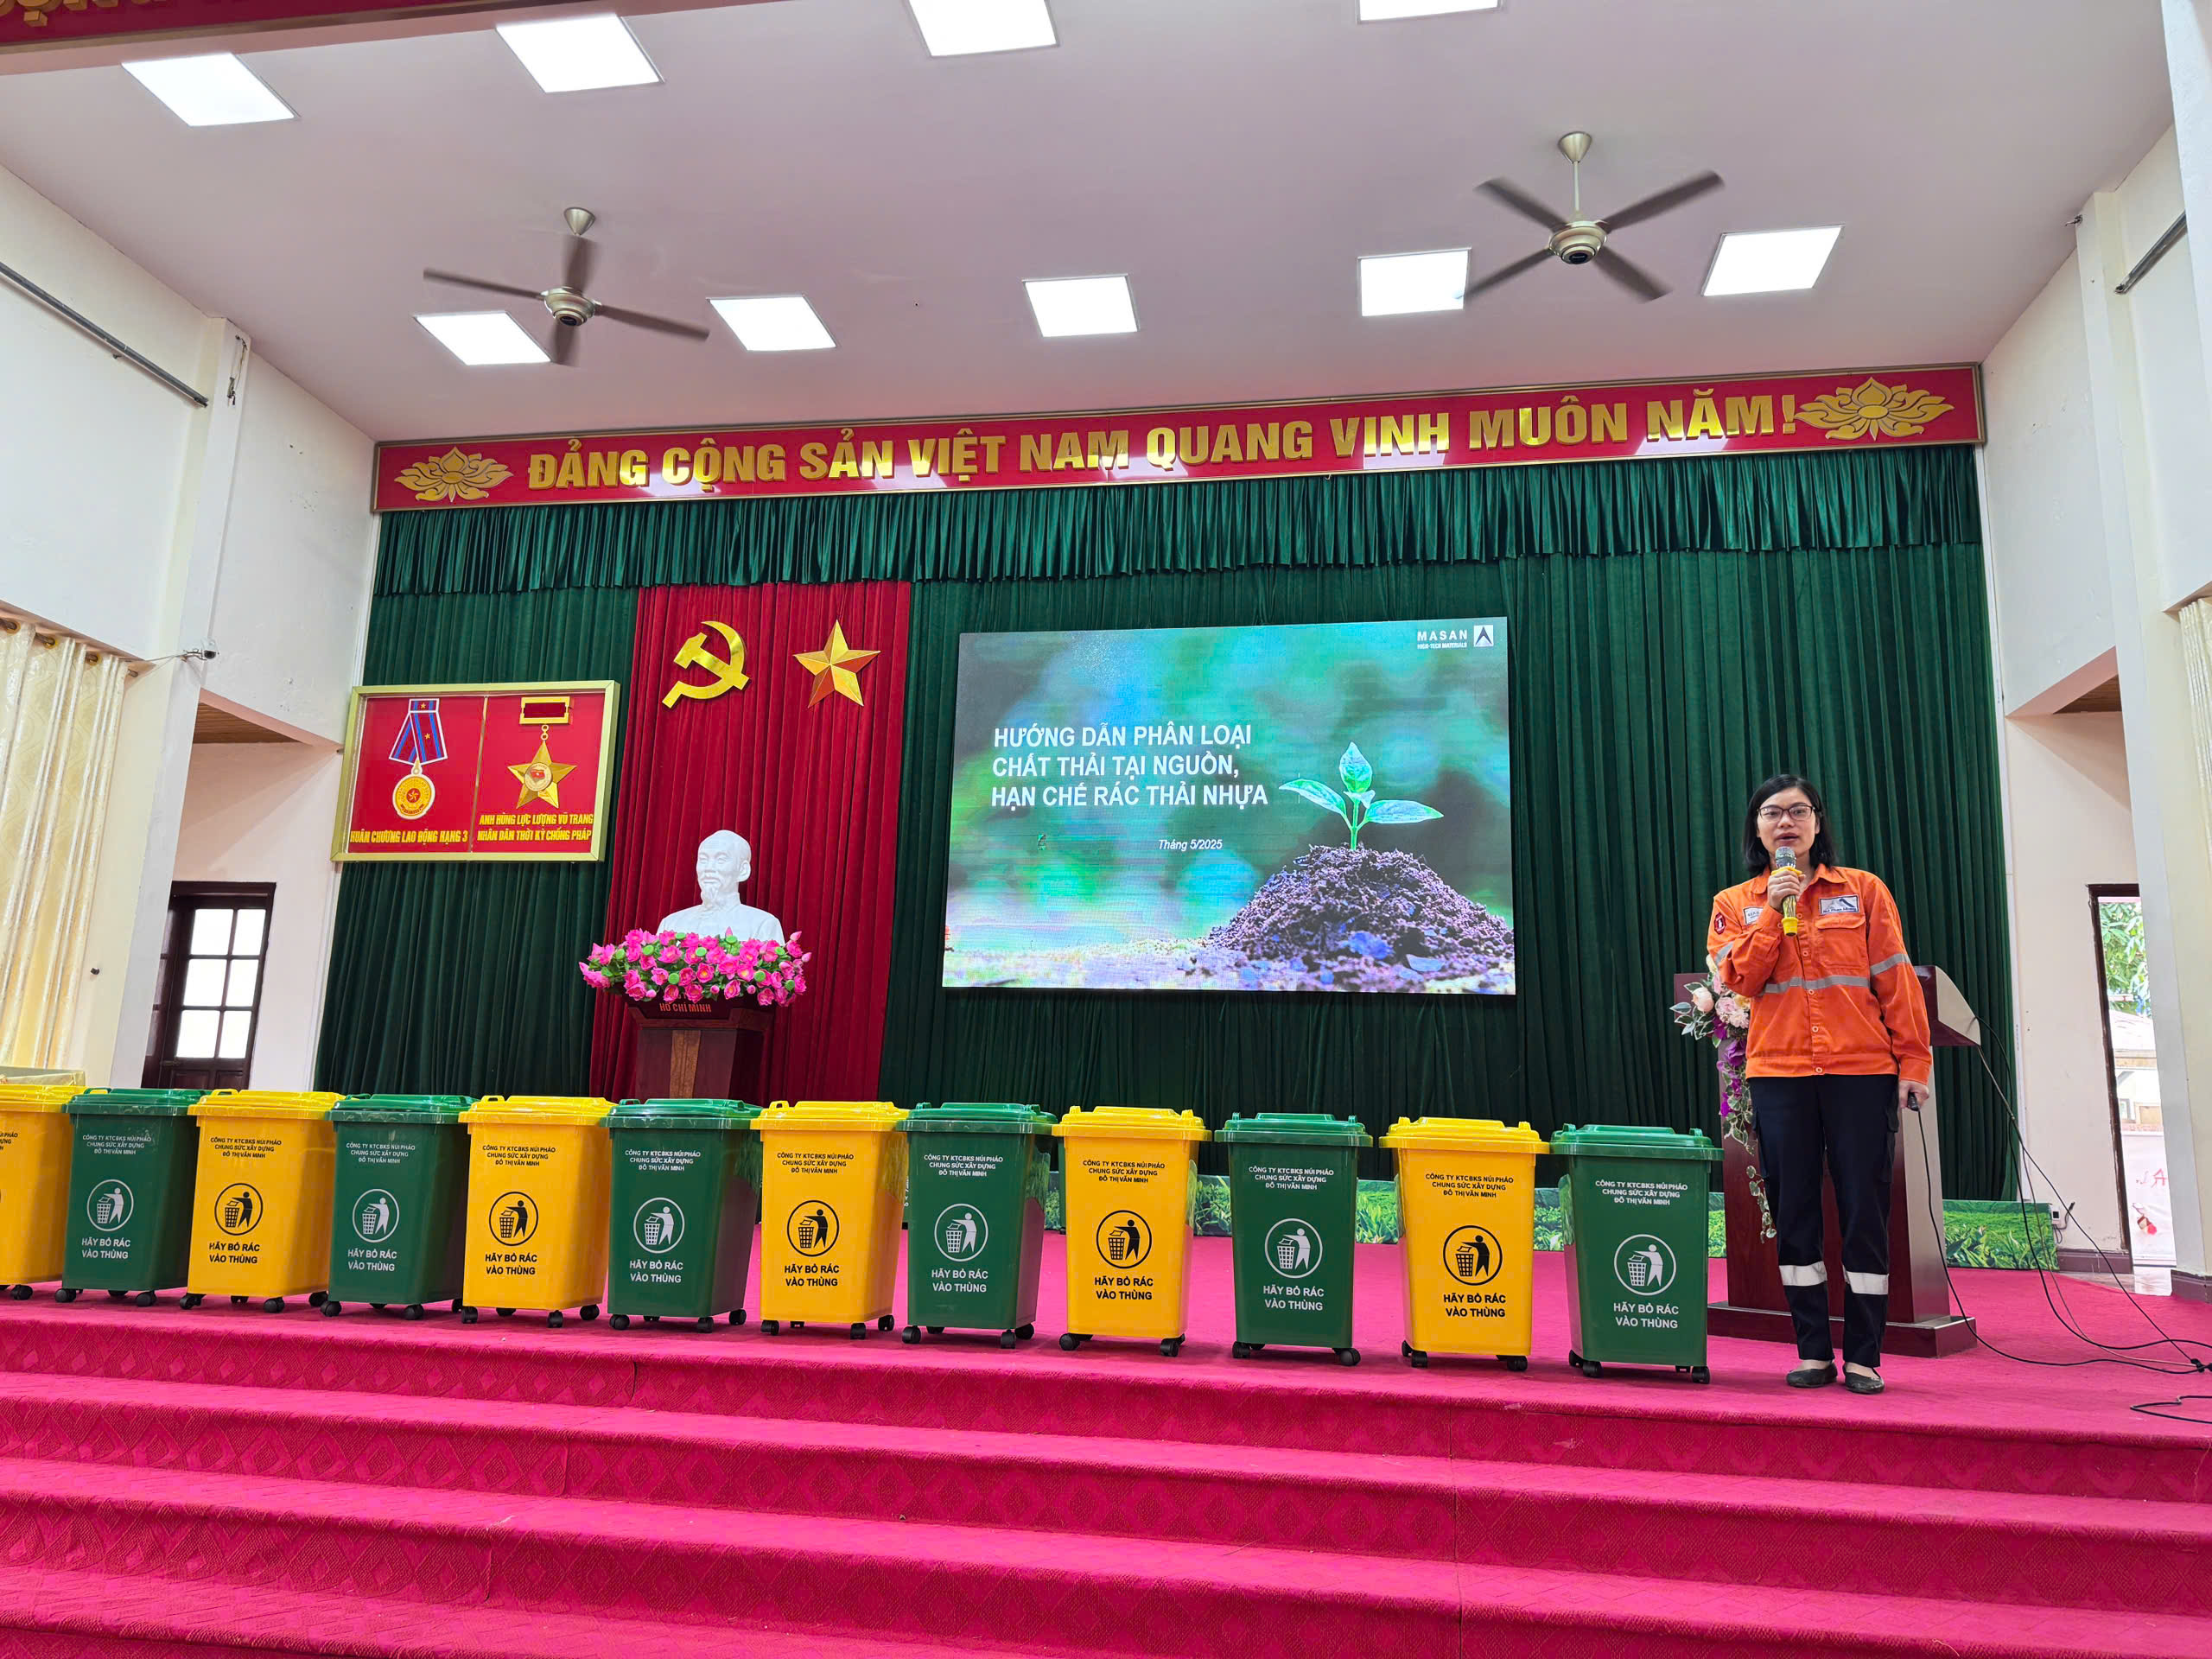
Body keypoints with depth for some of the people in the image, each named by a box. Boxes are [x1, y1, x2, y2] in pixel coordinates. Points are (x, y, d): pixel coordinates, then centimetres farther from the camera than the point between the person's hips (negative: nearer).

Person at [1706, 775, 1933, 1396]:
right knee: (1794, 1214, 5)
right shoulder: (1736, 904, 10)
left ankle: (1863, 1356, 9)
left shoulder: (1864, 890, 7)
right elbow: (1738, 980, -5)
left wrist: (1913, 1063, -2)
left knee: (1864, 1211, 0)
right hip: (1779, 1074, 1)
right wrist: (1774, 910, -10)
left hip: (1862, 1071, -1)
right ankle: (1813, 1351, 14)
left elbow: (1896, 982, 4)